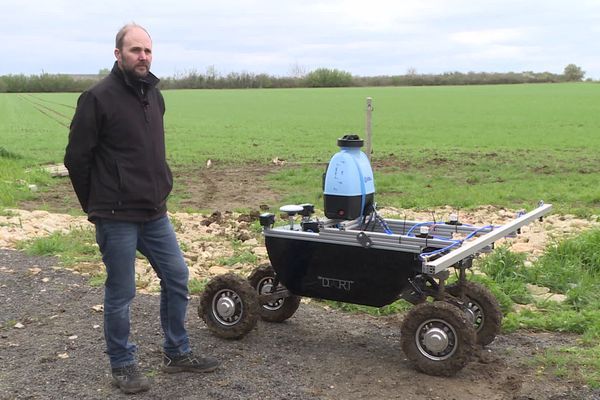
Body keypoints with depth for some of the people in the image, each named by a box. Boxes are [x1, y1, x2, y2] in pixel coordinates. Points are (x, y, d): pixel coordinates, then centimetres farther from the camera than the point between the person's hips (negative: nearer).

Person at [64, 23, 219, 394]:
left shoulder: (154, 94, 9)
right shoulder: (98, 98, -12)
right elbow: (77, 158, -8)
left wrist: (160, 192, 16)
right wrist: (98, 207, 0)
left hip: (156, 213, 7)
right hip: (118, 218, -7)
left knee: (177, 278, 12)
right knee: (121, 293, 4)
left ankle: (177, 353, 28)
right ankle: (123, 364, 22)